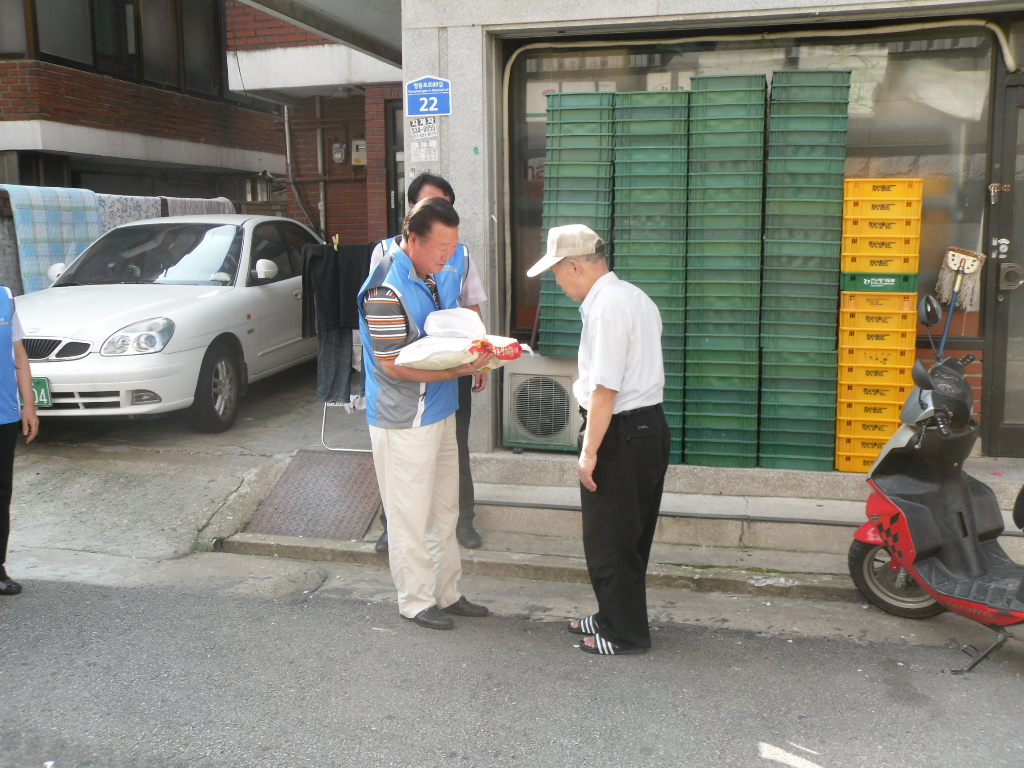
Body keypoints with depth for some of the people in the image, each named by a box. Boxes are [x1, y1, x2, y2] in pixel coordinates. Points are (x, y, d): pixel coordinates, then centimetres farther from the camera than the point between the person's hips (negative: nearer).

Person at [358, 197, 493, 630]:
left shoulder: (447, 266, 2)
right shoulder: (387, 290, -24)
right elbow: (395, 365, -23)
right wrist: (460, 369, -25)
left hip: (440, 409, 9)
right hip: (403, 420, -9)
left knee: (444, 509, 18)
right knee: (410, 515, 5)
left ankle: (448, 593, 32)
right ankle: (416, 601, 21)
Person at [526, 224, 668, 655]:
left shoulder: (606, 307, -19)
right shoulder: (635, 297, 13)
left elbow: (605, 387, -24)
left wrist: (589, 450, -20)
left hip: (621, 433, -10)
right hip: (650, 425, 10)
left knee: (609, 541, 4)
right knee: (630, 535, 20)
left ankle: (625, 634, 16)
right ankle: (615, 617, 34)